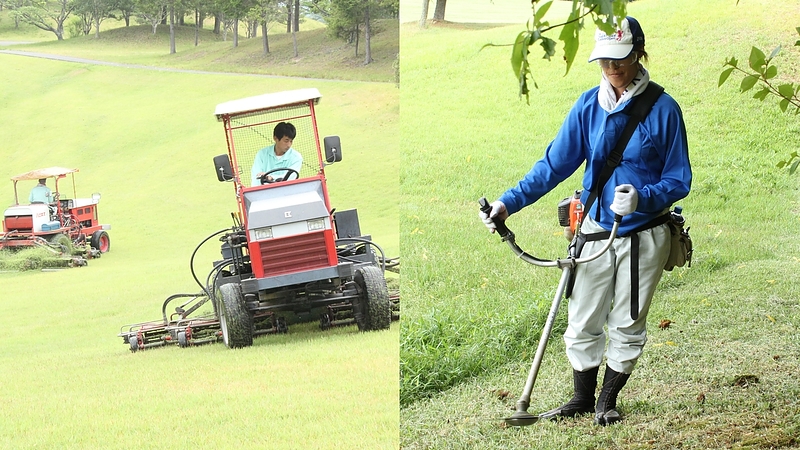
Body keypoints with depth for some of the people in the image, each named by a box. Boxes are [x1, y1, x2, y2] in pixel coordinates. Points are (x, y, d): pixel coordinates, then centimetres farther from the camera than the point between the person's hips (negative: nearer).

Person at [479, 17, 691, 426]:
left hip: (644, 234, -3)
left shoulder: (662, 109, -10)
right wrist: (508, 202, -6)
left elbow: (679, 179, -7)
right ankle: (582, 399, 24)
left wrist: (642, 198, -26)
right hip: (596, 230, 3)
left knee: (627, 325, 8)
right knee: (583, 323, 7)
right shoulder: (588, 105, -1)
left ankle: (607, 402, 24)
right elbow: (554, 164, 2)